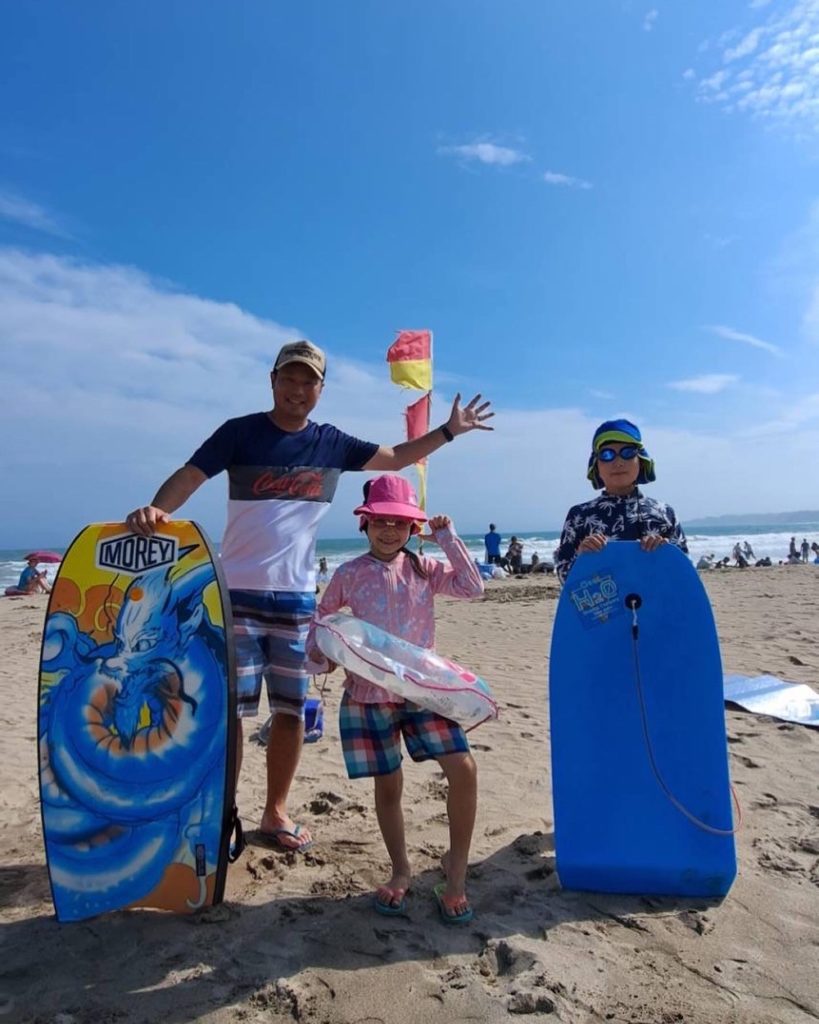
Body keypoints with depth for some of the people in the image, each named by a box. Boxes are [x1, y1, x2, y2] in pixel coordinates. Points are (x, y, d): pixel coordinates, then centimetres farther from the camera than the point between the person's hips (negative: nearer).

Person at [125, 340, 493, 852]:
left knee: (292, 709, 10)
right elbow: (190, 476, -11)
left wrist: (449, 429, 12)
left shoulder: (332, 443, 7)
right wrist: (157, 509, -31)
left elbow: (397, 457, 16)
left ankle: (276, 812, 27)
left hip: (297, 598, 3)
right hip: (237, 594, -3)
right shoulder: (241, 432, -2)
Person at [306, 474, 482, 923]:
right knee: (388, 785, 9)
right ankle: (401, 870, 33)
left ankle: (456, 869, 13)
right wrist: (317, 649, -1)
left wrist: (448, 538, -7)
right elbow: (323, 614, 15)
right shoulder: (349, 574, 1)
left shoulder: (424, 568, 3)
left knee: (464, 769, -10)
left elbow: (472, 588, -8)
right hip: (369, 693, 0)